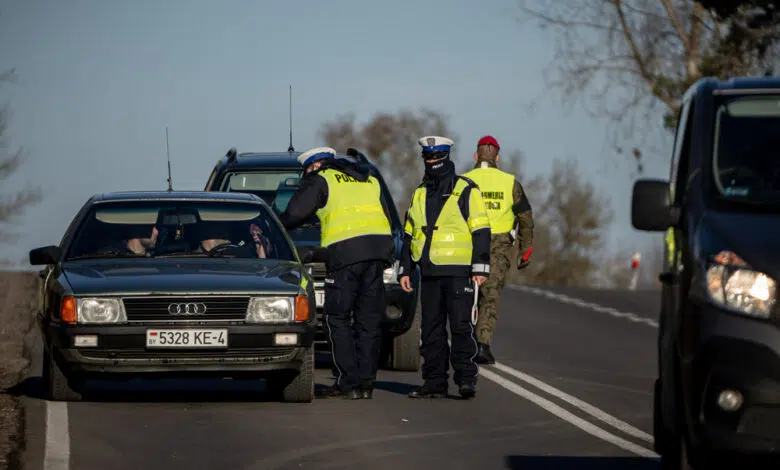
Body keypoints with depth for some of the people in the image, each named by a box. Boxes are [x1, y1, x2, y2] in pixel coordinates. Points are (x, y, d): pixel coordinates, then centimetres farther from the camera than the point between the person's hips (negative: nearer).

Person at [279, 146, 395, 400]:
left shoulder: (320, 180, 7)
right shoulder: (371, 181, 26)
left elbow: (295, 213, 0)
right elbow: (387, 218, 26)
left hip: (345, 254, -6)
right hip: (378, 250, 6)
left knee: (338, 320, 2)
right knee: (369, 320, 10)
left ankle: (348, 382, -5)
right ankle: (366, 383, 8)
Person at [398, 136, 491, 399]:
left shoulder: (466, 190, -1)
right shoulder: (420, 194, 17)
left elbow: (481, 231, -5)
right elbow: (409, 235, 22)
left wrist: (480, 267, -12)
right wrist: (405, 269, 16)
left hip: (458, 272, -6)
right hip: (429, 274, 6)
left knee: (461, 326, -9)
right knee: (431, 329, 6)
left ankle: (466, 379, -7)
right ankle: (434, 382, 9)